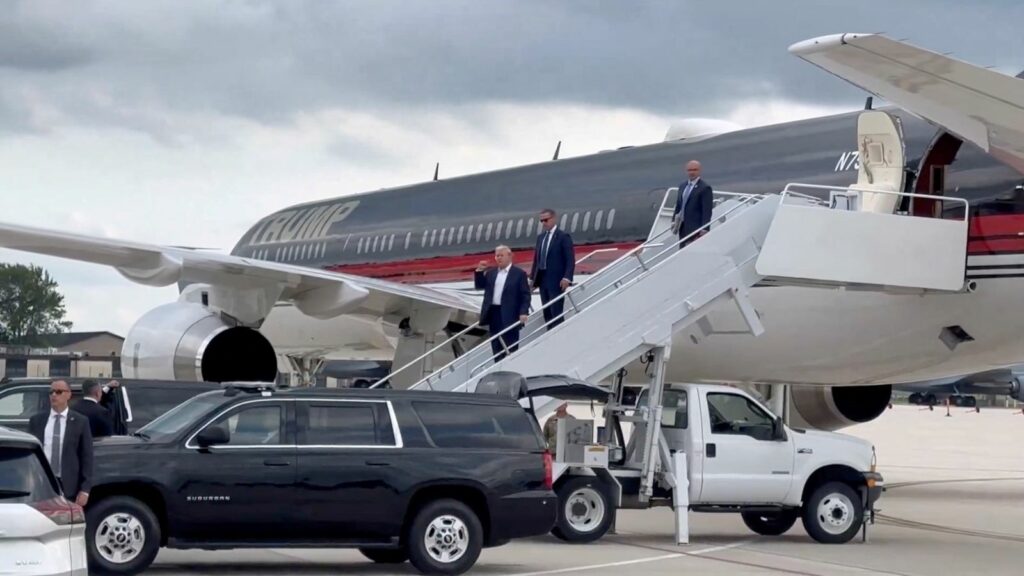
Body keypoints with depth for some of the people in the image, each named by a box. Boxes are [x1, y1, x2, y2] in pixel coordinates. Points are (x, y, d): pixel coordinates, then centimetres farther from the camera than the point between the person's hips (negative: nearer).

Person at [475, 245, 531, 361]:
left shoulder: (519, 273, -2)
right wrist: (480, 271, 0)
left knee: (510, 346, 0)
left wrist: (523, 312, -17)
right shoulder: (491, 273, 15)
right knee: (496, 346, 9)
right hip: (493, 313, 5)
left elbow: (525, 295, -6)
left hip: (510, 315, -5)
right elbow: (479, 286, 15)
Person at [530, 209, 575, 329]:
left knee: (556, 313, -8)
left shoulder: (563, 236, -5)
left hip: (556, 281, -7)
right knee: (547, 314, 8)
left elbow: (570, 259, -10)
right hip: (543, 280, 7)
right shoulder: (540, 237, 15)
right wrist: (532, 277, 12)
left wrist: (567, 278, -20)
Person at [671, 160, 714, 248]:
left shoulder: (705, 188, -8)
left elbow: (707, 211, -13)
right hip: (683, 229, 8)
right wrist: (674, 220, 8)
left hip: (695, 229, -8)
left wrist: (704, 230, -19)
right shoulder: (682, 186, 16)